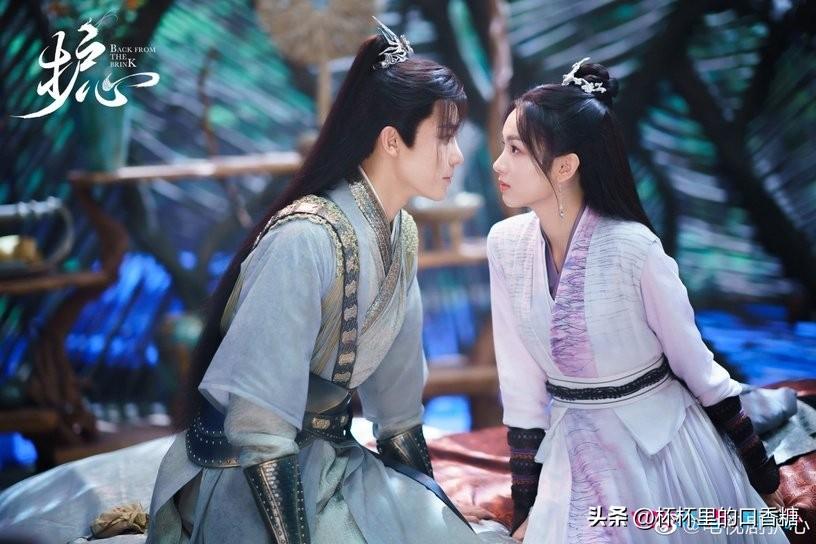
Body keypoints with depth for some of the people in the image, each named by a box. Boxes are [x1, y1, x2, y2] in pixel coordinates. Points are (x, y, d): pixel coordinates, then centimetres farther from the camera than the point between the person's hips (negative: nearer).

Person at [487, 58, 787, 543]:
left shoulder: (634, 247, -20)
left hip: (665, 447, -3)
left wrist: (761, 472, -1)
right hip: (576, 455, 3)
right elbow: (521, 384, -3)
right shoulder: (506, 244, -8)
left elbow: (697, 366, -9)